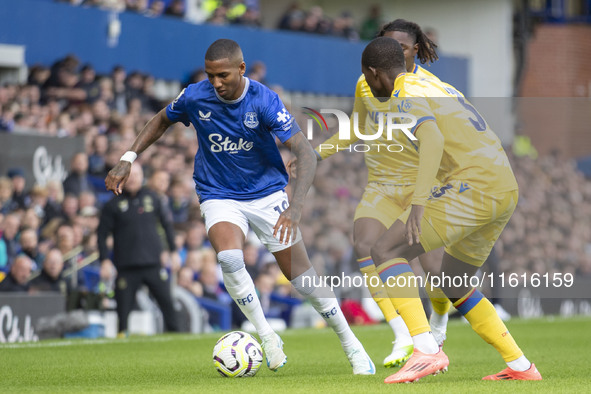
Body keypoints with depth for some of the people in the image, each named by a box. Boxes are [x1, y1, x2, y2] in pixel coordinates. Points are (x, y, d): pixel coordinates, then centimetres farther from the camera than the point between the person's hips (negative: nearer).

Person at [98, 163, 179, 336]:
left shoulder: (152, 198, 9)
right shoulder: (114, 205, 1)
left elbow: (166, 224, 18)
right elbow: (102, 234, 3)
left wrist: (173, 251, 14)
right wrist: (105, 261, -8)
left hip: (153, 263, 2)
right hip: (126, 268, -2)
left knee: (166, 300, -2)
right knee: (123, 306, -4)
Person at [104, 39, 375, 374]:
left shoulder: (265, 101, -21)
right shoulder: (195, 97, -13)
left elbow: (306, 154, -26)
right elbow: (162, 121, 11)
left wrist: (294, 209, -39)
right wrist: (128, 160, 2)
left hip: (267, 193, -1)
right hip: (219, 197, 1)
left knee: (301, 275, -1)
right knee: (230, 258, -30)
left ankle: (352, 345, 18)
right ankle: (267, 337, -13)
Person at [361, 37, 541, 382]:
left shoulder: (405, 94, -3)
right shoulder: (437, 87, 26)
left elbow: (433, 138, -22)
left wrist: (419, 202, -32)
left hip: (473, 186, -9)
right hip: (507, 189, 9)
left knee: (385, 251, -9)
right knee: (454, 285, 23)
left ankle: (427, 350, -23)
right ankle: (520, 366, 21)